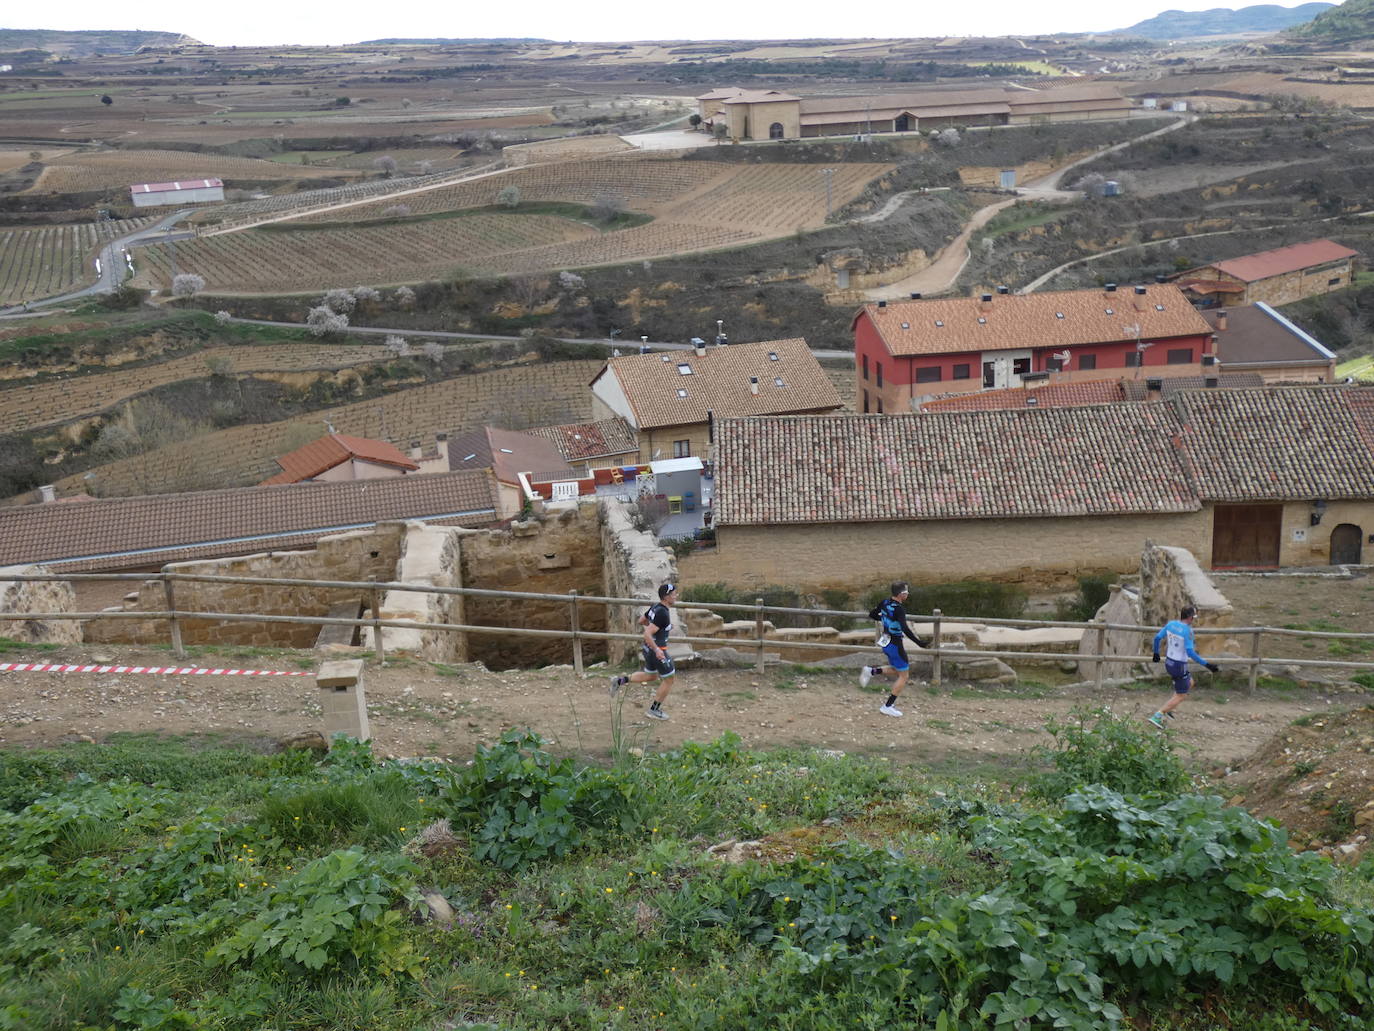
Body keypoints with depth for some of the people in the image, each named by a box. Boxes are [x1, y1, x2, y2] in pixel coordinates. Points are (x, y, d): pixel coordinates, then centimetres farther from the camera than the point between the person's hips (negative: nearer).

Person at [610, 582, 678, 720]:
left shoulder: (655, 607, 2)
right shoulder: (663, 614, -26)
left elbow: (641, 621, 17)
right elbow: (647, 634, -30)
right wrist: (657, 650, -34)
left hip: (648, 648, 9)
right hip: (657, 650, -9)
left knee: (650, 676, 27)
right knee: (669, 679, 7)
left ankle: (620, 681, 19)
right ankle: (653, 710, 17)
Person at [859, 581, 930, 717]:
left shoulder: (884, 602, -1)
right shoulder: (899, 609, -24)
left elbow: (871, 615, 12)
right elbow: (905, 629, -34)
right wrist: (918, 642, -32)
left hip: (885, 642, 8)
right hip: (895, 644, -8)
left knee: (895, 670, 27)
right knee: (904, 675, 6)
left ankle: (871, 671, 7)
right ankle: (888, 706, 6)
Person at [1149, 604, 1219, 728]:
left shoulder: (1171, 624, -2)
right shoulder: (1187, 630, -23)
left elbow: (1157, 638, 5)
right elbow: (1190, 652, -27)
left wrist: (1156, 653, 22)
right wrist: (1207, 665, -26)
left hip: (1168, 663, 8)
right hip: (1179, 666, -8)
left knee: (1189, 682, 29)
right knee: (1181, 695, 5)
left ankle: (1168, 709, 23)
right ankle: (1157, 716, -2)